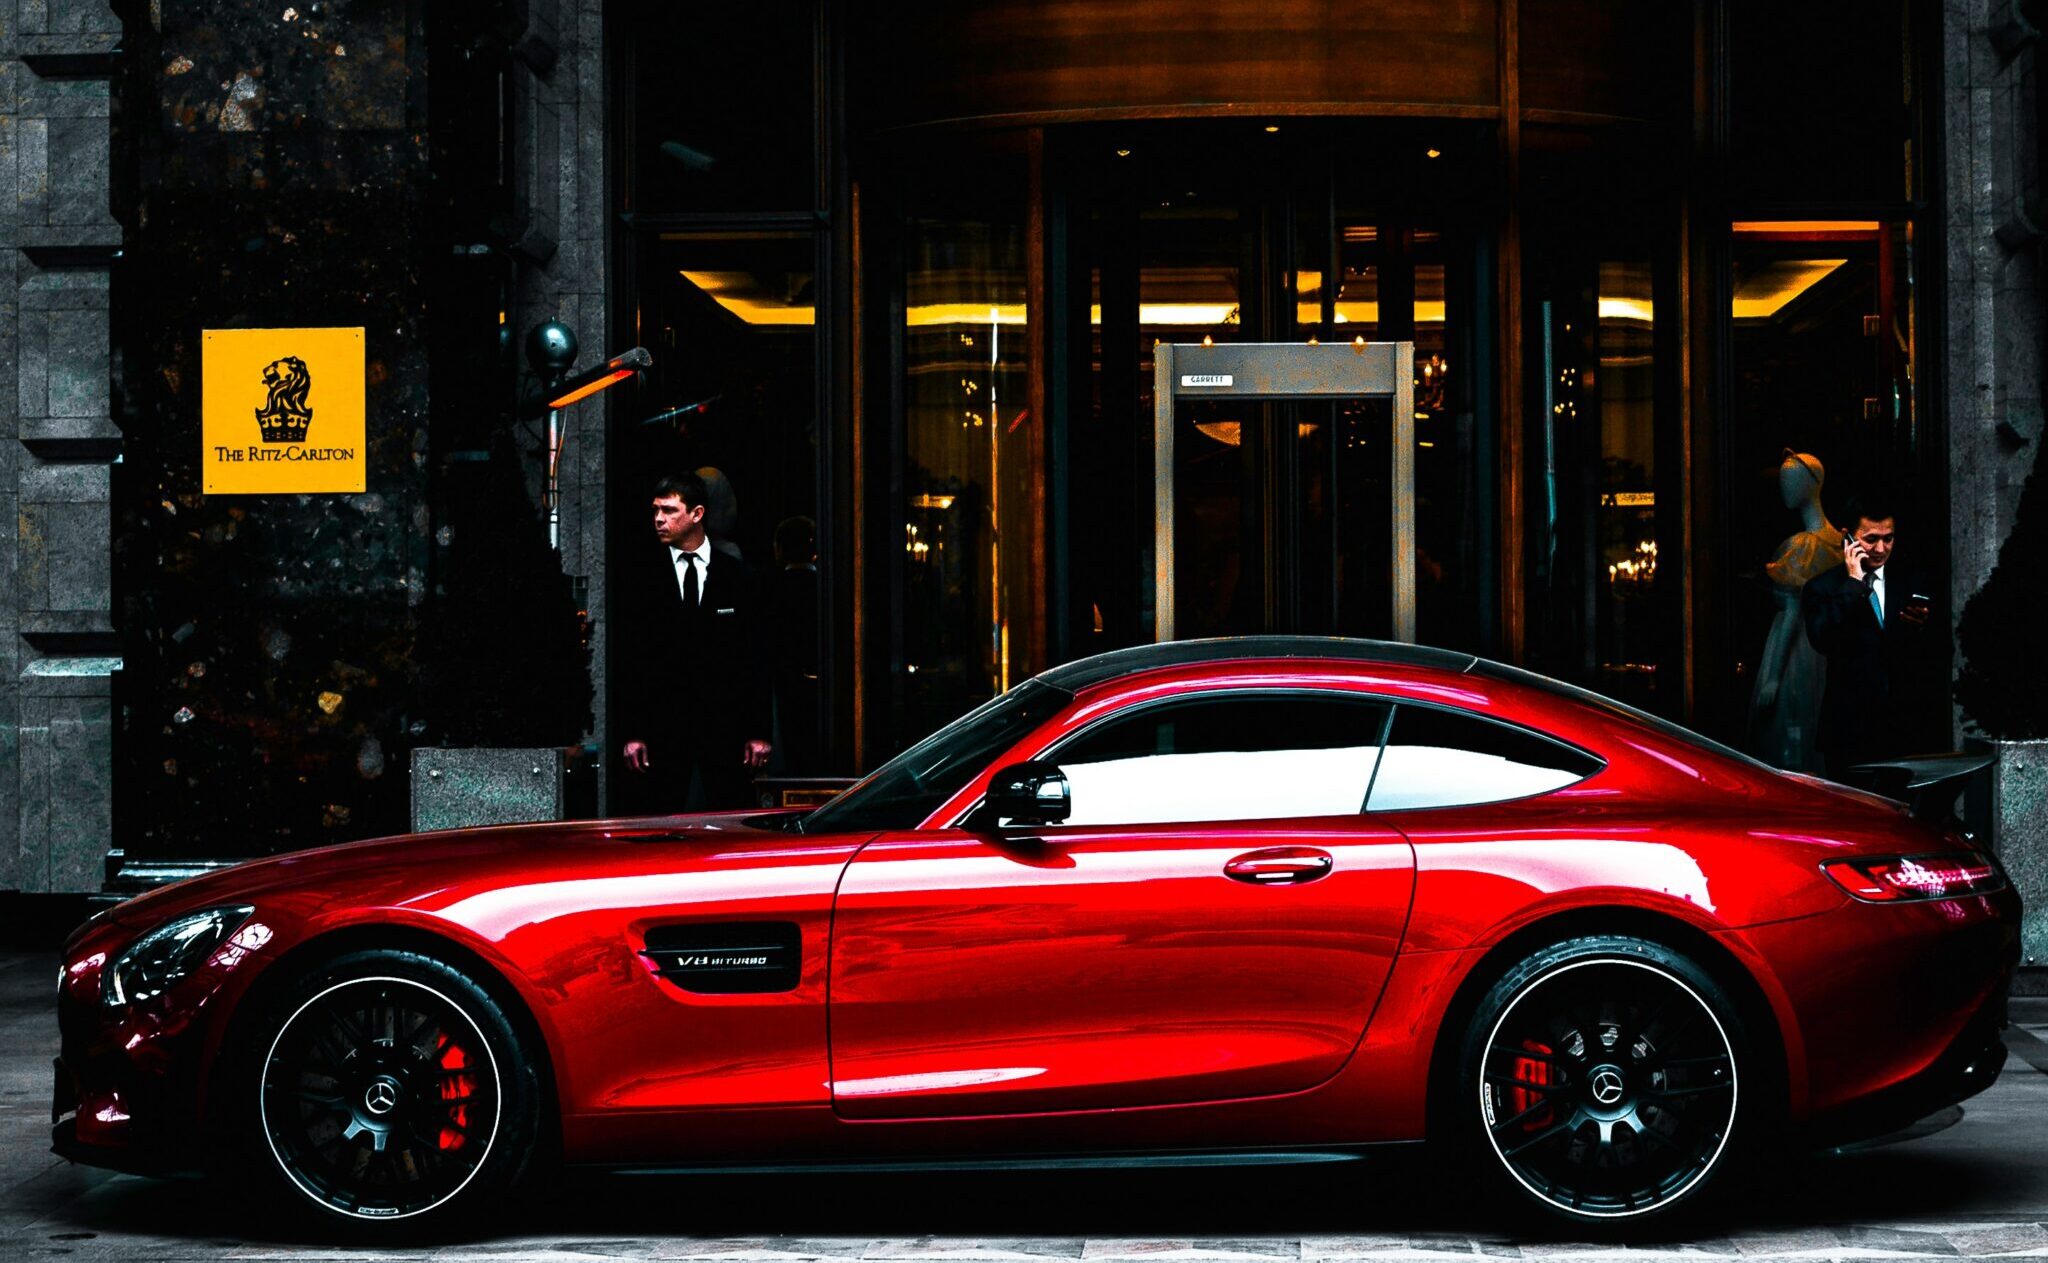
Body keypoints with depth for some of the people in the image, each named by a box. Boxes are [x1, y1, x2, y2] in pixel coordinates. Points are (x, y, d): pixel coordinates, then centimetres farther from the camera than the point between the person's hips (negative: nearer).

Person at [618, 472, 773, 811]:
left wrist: (759, 731, 0)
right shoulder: (640, 577, 5)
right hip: (663, 728, 0)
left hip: (725, 726, 0)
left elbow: (754, 658, 6)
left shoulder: (735, 576, 7)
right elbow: (629, 662, 3)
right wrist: (632, 733, -5)